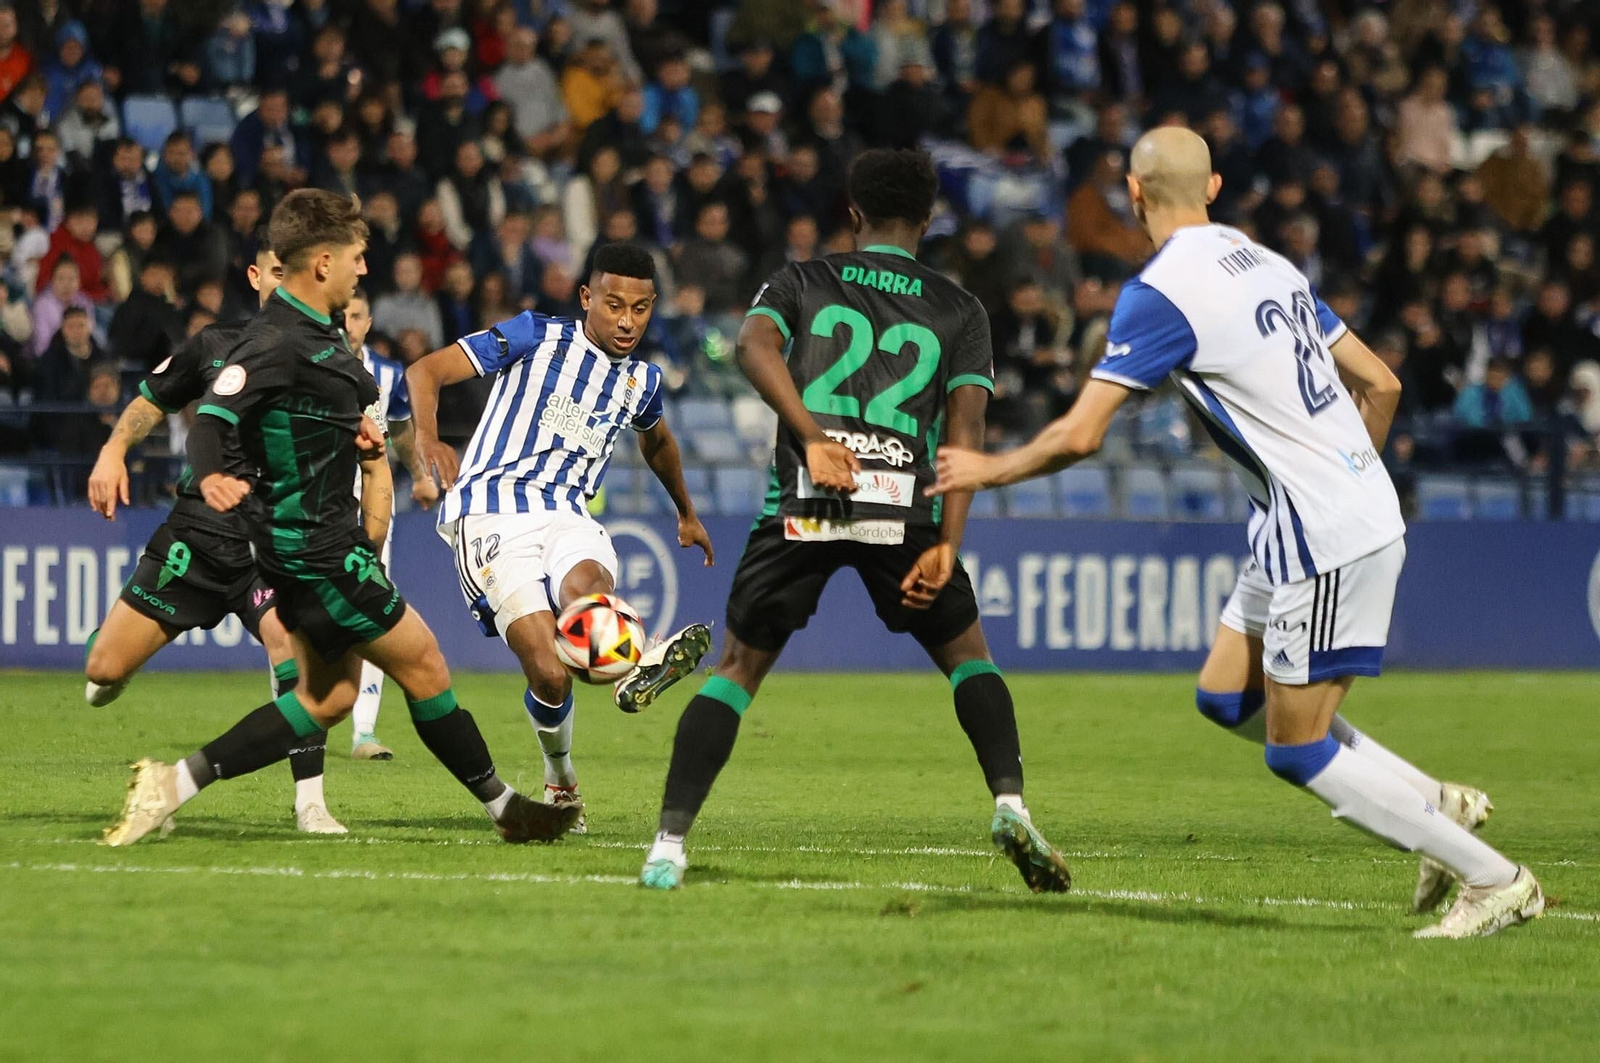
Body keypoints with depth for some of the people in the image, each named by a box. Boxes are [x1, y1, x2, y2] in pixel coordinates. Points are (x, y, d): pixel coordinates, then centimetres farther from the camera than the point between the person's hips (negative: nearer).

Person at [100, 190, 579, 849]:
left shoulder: (320, 333, 13)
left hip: (326, 538, 11)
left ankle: (179, 782, 7)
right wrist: (212, 478, -48)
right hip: (314, 546, -11)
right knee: (423, 666, -1)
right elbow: (211, 418, -28)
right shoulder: (276, 342, -19)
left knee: (328, 698, 11)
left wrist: (368, 442, 10)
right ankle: (504, 807, 12)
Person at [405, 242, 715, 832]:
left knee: (585, 584, -37)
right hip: (495, 513, -4)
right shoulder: (537, 339, 2)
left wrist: (686, 513, 57)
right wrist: (427, 438, -23)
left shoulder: (642, 381, 18)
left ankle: (638, 665, -65)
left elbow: (657, 442, 43)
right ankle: (560, 778, 2)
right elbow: (425, 371, -3)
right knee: (548, 674, -22)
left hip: (567, 516, 4)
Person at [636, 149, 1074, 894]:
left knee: (739, 667, 11)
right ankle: (1011, 805, -2)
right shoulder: (959, 308, 17)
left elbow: (755, 345, -6)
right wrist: (945, 546, -2)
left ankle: (669, 843, 0)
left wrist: (814, 438, -15)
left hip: (802, 500, 0)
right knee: (967, 657, 19)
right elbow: (966, 425, 4)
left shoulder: (800, 282, 17)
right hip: (903, 504, 0)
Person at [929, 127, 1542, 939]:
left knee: (1296, 751, -2)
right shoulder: (1269, 266, 12)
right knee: (1226, 697, 18)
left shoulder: (1161, 294, -13)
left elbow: (1080, 435, -16)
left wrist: (988, 470, 0)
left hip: (1324, 538, -9)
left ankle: (1496, 881, -1)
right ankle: (1439, 807, 16)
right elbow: (1380, 385, 15)